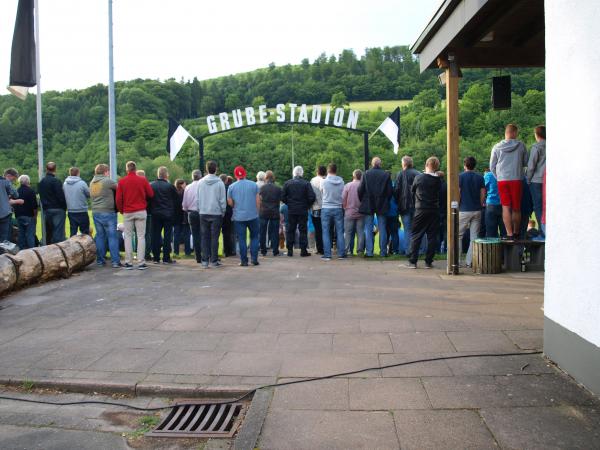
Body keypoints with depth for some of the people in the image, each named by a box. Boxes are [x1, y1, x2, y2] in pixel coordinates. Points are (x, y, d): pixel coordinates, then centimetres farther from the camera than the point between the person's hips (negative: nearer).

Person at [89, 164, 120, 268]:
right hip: (107, 212, -6)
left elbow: (91, 196, 16)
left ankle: (100, 260, 14)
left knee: (100, 236, 12)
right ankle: (115, 261, -4)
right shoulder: (107, 181, -9)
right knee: (112, 236, -3)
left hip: (95, 212, 7)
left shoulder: (92, 182, 13)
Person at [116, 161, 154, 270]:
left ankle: (128, 262, 8)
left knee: (128, 237, 8)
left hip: (127, 212, 1)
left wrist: (121, 210, 12)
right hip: (141, 212, 0)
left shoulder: (121, 181, -2)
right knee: (141, 236, 2)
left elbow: (118, 199, -3)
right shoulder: (143, 180, -3)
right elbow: (151, 194, 2)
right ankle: (141, 263, -1)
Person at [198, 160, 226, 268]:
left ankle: (205, 260, 7)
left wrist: (200, 210, 14)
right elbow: (223, 200, -4)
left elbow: (198, 198, 7)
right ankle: (214, 261, 3)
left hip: (203, 213, 3)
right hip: (216, 213, -2)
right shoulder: (219, 183, -7)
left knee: (204, 237, 7)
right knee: (214, 237, 2)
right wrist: (223, 212, 7)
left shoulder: (201, 182, 2)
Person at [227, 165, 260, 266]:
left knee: (241, 239, 4)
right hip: (253, 216, 0)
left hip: (239, 217, 0)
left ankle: (244, 261, 6)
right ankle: (254, 259, 8)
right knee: (254, 237, 11)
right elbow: (258, 201, 1)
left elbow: (230, 203, 2)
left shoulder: (231, 187, -1)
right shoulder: (254, 185, 0)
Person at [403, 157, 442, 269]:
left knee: (415, 236, 4)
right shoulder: (438, 180, -1)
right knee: (432, 236, 7)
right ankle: (428, 262, 8)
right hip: (434, 210, 2)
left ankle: (412, 261, 2)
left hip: (420, 210, -2)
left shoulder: (418, 177, -7)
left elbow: (412, 190, 6)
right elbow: (440, 193, 7)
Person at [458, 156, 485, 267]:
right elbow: (483, 195, 3)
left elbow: (457, 194, -9)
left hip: (464, 210, -3)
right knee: (474, 236, 5)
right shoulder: (480, 177, 5)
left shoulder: (460, 177, -5)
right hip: (477, 210, 3)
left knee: (458, 235, 7)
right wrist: (480, 205, 15)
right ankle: (470, 261, 4)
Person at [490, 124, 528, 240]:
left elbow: (492, 167, 8)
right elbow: (526, 163, 11)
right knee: (516, 208, 10)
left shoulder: (497, 147, 2)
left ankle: (509, 234, -6)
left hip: (502, 180, 0)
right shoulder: (521, 145, 0)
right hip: (516, 179, 0)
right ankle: (516, 233, 22)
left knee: (506, 207, 1)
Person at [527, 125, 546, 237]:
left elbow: (531, 166, -9)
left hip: (537, 181, -5)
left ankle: (543, 232, -3)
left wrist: (528, 180, 1)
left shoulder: (536, 147, -8)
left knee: (538, 207, -1)